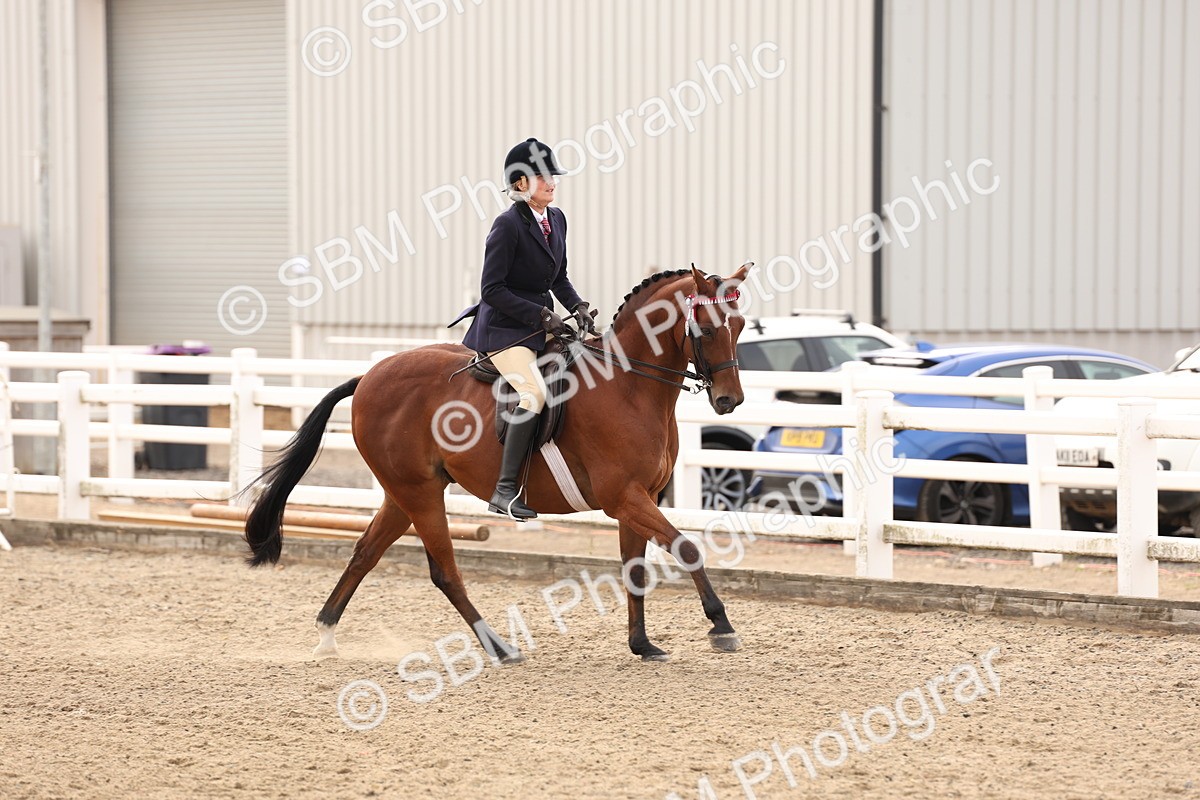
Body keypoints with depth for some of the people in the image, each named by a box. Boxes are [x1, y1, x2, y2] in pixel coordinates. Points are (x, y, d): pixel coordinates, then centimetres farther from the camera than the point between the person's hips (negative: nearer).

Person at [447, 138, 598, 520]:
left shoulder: (557, 219, 8)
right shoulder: (508, 225, -15)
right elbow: (492, 290, -16)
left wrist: (578, 306, 2)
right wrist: (541, 315, -19)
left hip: (539, 327, 9)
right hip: (503, 327, -9)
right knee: (535, 394, -28)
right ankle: (505, 490, -27)